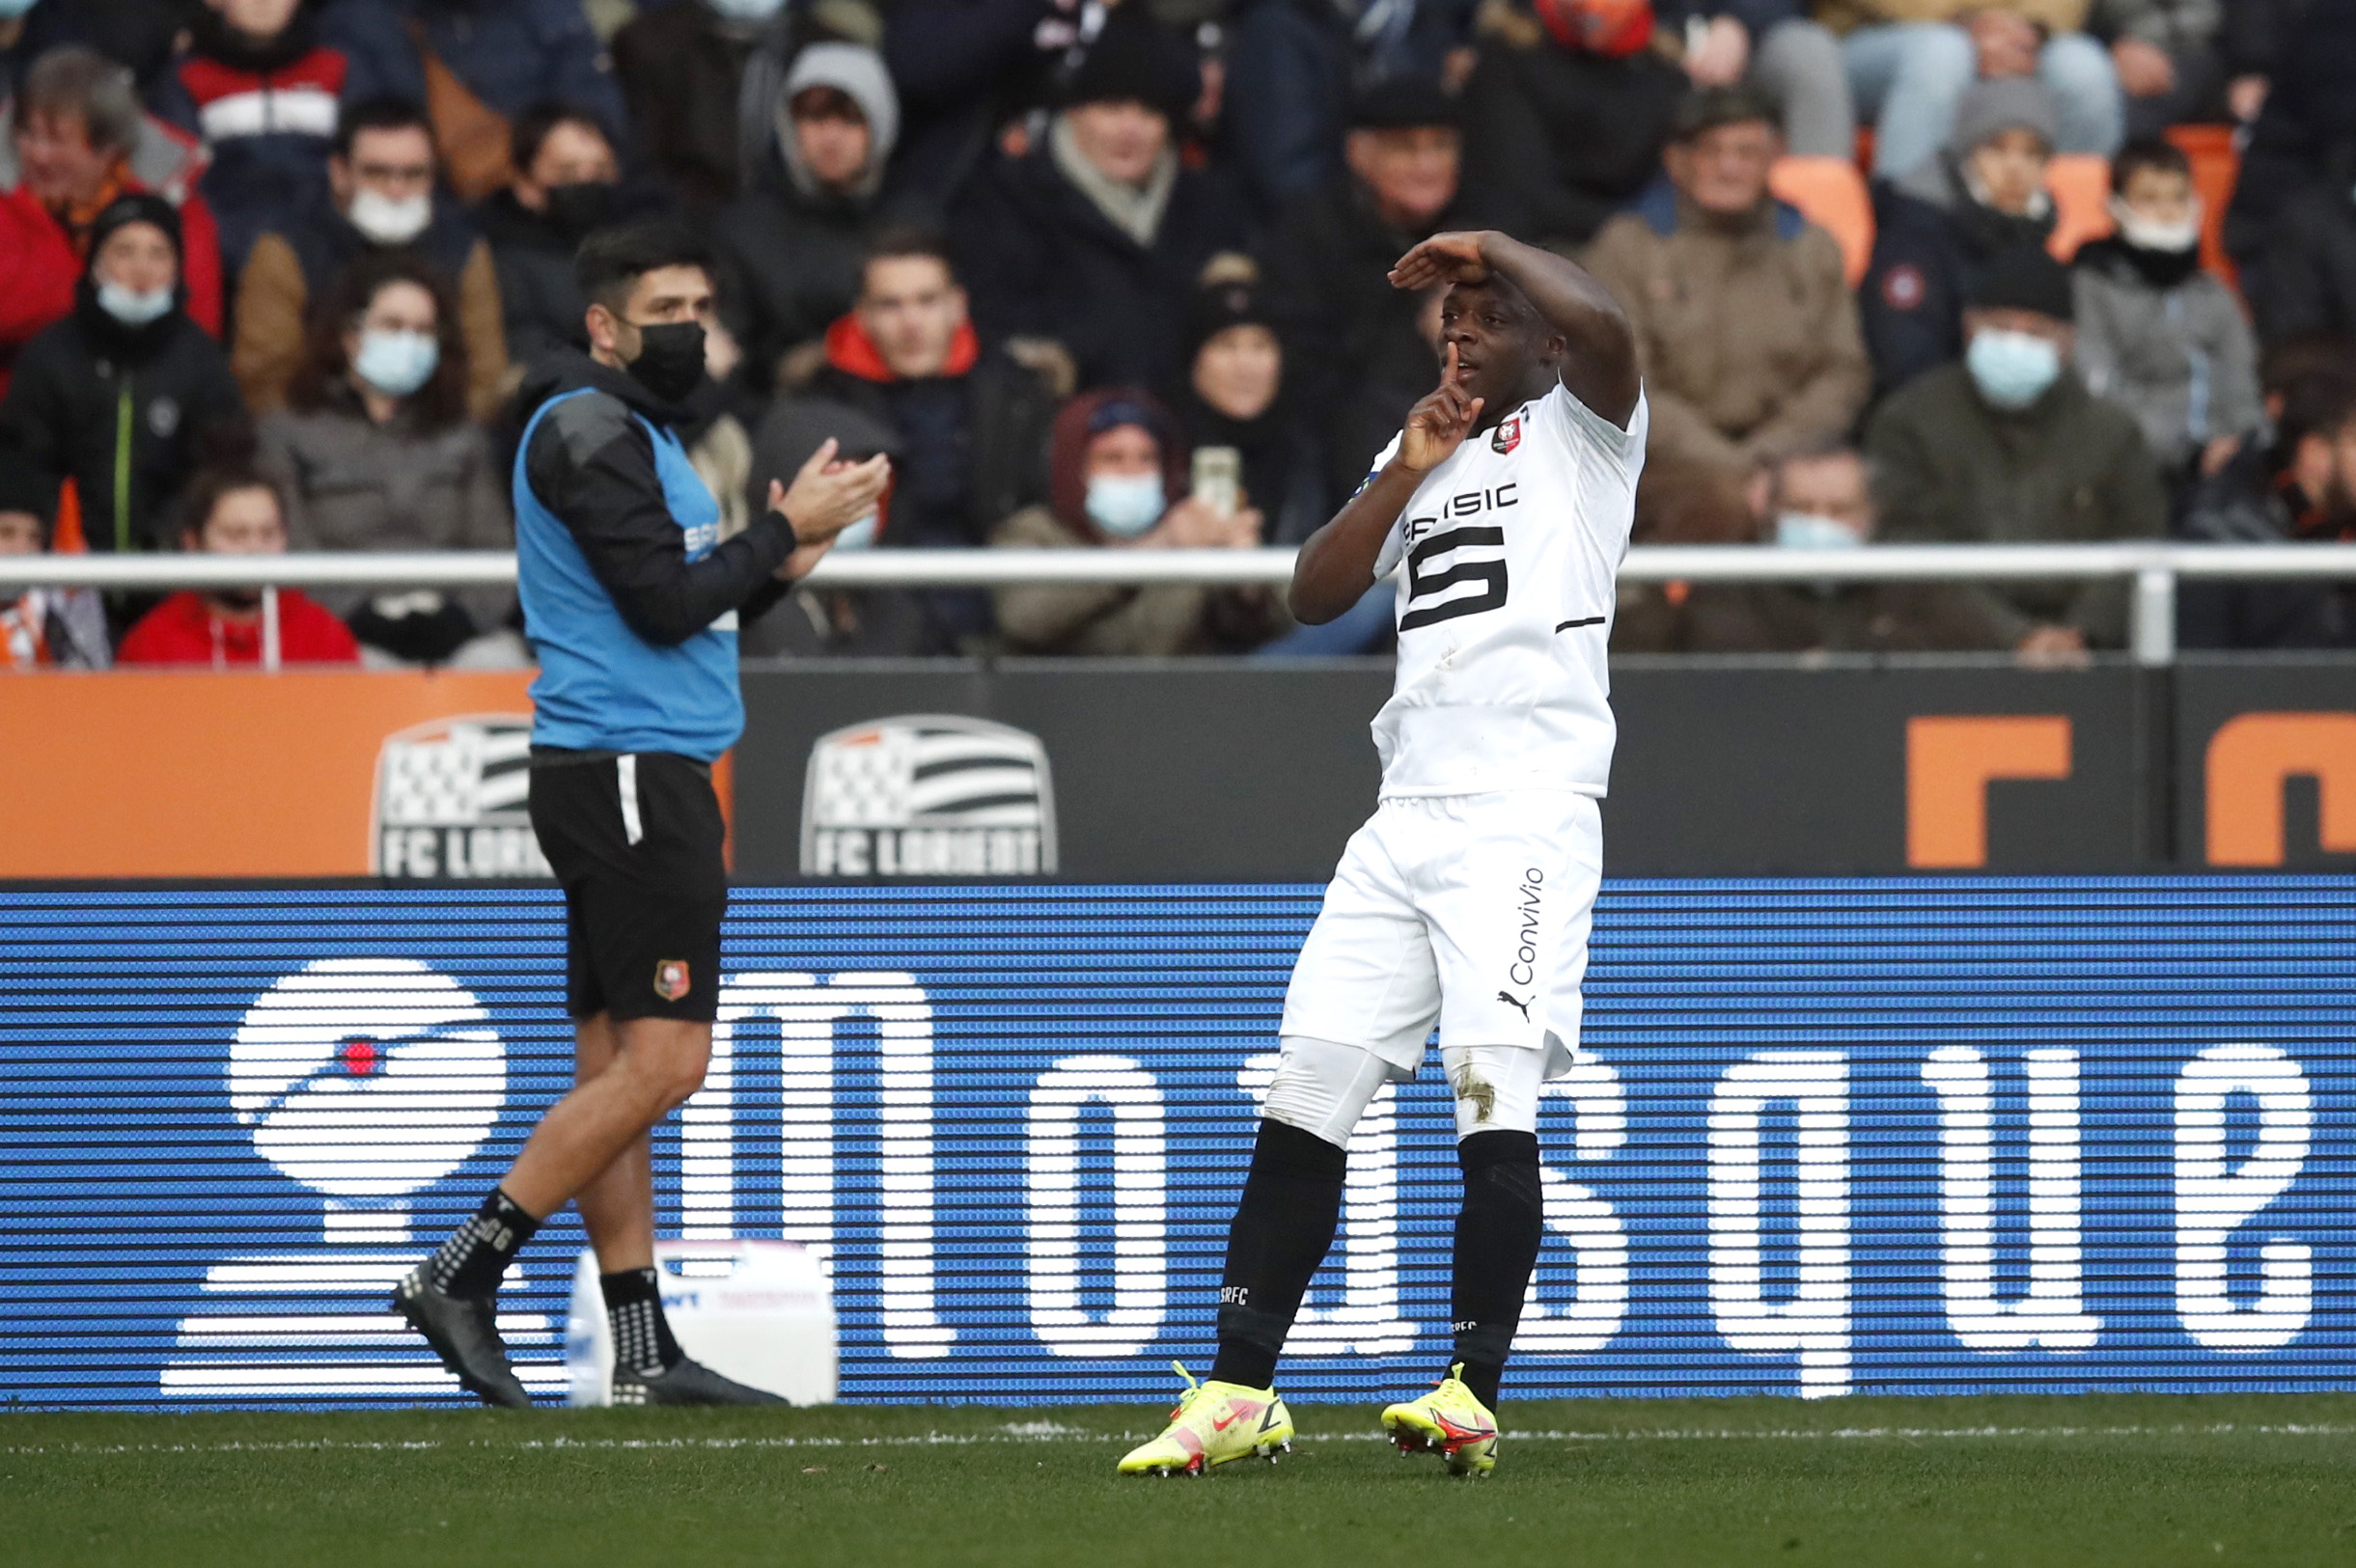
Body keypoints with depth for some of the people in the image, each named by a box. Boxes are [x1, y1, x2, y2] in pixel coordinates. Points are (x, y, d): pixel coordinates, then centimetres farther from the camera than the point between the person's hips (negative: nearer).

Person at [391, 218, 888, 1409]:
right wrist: (786, 529, -9)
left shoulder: (634, 431, 20)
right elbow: (664, 604, -18)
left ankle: (643, 1350, 8)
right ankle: (459, 1276, -11)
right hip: (625, 772, -11)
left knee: (616, 1065, 8)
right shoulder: (590, 431, -12)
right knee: (661, 1062, -12)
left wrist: (777, 564, 7)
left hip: (643, 775, 11)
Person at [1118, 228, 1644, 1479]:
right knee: (1304, 1095, 1)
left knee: (1494, 1098, -16)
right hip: (1405, 819, 7)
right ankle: (1239, 1393, 4)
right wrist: (1406, 473, 5)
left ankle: (1474, 1395, -15)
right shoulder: (1420, 451, 24)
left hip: (1528, 815, -7)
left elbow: (1602, 328, -19)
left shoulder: (1581, 428, 4)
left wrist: (1490, 247, -9)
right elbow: (1315, 595, 14)